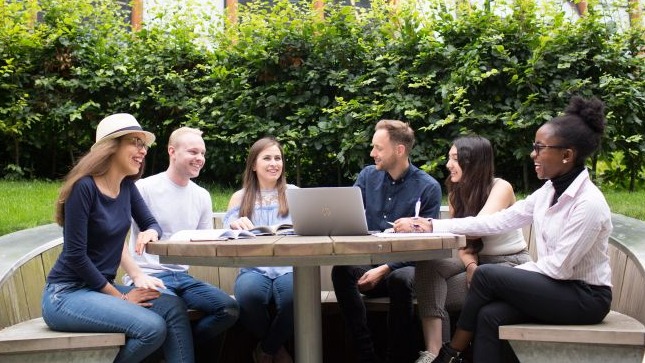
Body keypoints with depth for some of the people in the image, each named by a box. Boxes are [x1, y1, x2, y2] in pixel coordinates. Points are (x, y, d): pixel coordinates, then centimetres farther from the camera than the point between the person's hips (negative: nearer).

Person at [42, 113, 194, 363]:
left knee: (174, 308, -13)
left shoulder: (127, 187, 4)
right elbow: (75, 255, -20)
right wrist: (121, 297, -12)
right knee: (152, 328, -24)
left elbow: (151, 223, 15)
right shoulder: (84, 187, -18)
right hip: (66, 294, -7)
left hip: (101, 288, 8)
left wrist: (150, 232, -11)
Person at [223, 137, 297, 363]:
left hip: (288, 268, 0)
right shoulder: (240, 197, 16)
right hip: (254, 269, 0)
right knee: (249, 293, -37)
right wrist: (235, 225, -15)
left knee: (295, 296, -37)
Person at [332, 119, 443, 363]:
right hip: (370, 263, 3)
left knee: (399, 279, -37)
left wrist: (385, 269, -20)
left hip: (405, 266, -3)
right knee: (341, 271, -28)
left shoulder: (428, 187, -5)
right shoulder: (368, 176, 8)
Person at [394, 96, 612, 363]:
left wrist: (509, 274, -13)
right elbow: (497, 221, 3)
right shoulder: (549, 191, 4)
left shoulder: (589, 203, -21)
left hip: (585, 297, -7)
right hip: (556, 287, 7)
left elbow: (559, 267, -21)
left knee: (487, 275, -19)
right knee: (490, 315, -18)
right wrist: (433, 226, -1)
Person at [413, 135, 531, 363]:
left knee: (439, 293, -24)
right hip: (479, 262, 6)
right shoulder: (457, 193, 7)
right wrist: (471, 266, -21)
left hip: (512, 265, -6)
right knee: (428, 266, -23)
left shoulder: (501, 188, -14)